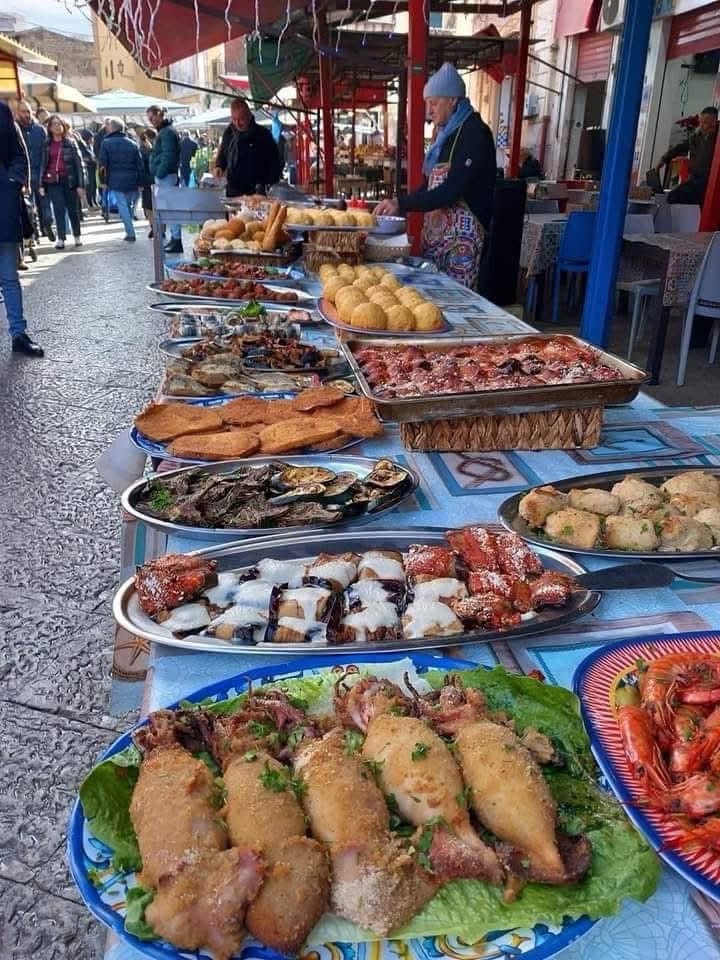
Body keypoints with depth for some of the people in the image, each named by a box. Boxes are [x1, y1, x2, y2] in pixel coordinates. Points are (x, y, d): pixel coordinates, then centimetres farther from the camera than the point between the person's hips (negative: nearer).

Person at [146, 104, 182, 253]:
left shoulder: (167, 132, -12)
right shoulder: (163, 131, 20)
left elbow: (168, 156, -21)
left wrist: (159, 173, -19)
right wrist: (158, 174, 16)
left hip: (166, 177, -10)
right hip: (163, 176, 10)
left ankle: (177, 241, -9)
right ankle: (174, 238, 16)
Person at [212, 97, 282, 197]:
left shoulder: (263, 134, -6)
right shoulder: (229, 132, 5)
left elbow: (274, 162, -1)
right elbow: (222, 154, 20)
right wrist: (219, 166, 0)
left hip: (256, 192, -3)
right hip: (233, 191, 4)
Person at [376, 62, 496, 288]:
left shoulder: (475, 132, -9)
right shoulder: (445, 133, 16)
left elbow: (453, 190, -18)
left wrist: (402, 204, -19)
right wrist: (398, 206, 6)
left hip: (463, 236, -8)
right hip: (437, 231, 8)